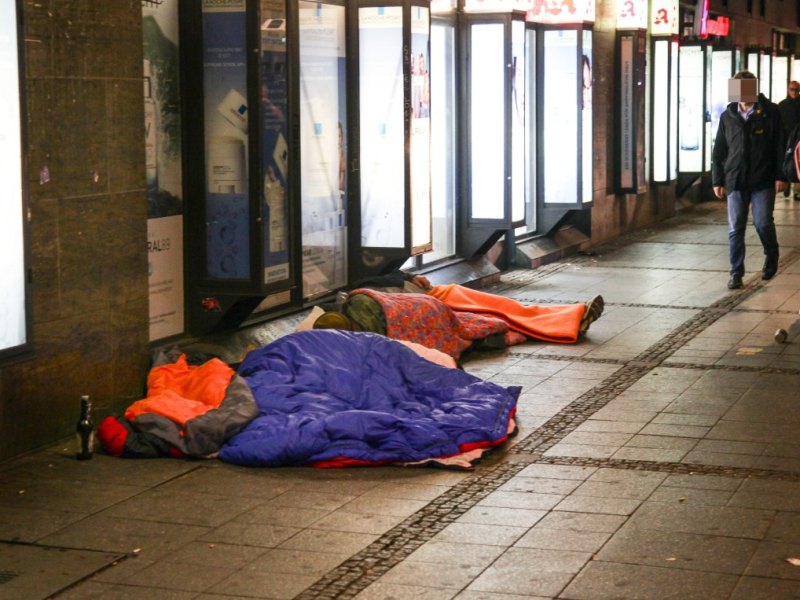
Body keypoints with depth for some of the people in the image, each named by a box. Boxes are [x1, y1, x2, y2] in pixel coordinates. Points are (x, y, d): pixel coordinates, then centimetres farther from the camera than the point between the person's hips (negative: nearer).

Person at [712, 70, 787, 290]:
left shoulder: (770, 113, -1)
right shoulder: (728, 116, 8)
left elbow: (781, 146, -1)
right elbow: (719, 151, 11)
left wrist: (780, 175, -7)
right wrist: (717, 180, 6)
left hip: (763, 180, -3)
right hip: (735, 181, 3)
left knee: (763, 223, -4)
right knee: (735, 229, 1)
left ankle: (771, 256, 25)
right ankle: (736, 273, 9)